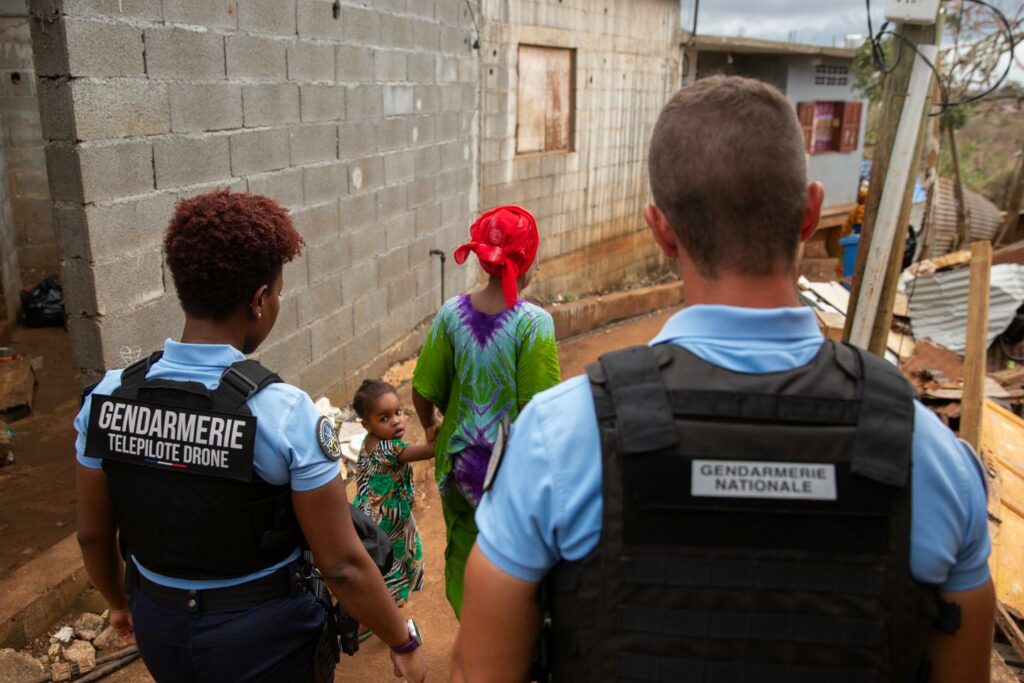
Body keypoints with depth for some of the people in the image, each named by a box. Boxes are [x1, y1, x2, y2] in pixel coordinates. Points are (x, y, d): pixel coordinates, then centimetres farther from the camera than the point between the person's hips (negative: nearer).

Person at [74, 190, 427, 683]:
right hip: (265, 635, -4)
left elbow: (93, 533, 2)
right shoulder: (284, 412, -26)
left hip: (158, 628, 5)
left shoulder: (107, 398, -11)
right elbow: (342, 566, -21)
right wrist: (404, 642, -6)